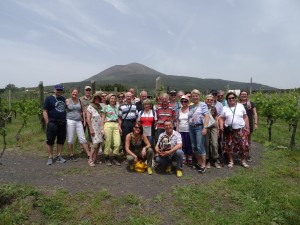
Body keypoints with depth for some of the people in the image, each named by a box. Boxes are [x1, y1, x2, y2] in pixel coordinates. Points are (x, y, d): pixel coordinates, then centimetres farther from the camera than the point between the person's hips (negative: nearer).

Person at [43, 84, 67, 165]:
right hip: (52, 123, -5)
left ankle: (59, 156, 19)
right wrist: (47, 123, -11)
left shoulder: (64, 99, 14)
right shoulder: (49, 98, -1)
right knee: (50, 141, 1)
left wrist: (65, 120, 12)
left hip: (62, 123, 5)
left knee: (61, 140, 9)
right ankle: (50, 157, 11)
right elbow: (45, 111, -5)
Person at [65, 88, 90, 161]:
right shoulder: (67, 101, 1)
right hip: (70, 121, -3)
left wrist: (84, 120, 10)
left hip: (79, 121, 3)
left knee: (83, 139, 4)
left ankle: (89, 155, 6)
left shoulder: (79, 101, 11)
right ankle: (71, 155, 17)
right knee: (70, 139, 3)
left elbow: (82, 111, 16)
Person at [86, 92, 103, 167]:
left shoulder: (100, 107, 14)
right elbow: (88, 119, -8)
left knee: (99, 143, 5)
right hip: (94, 128, -6)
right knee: (95, 143, -13)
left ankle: (94, 158, 15)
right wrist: (91, 129, -14)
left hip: (100, 128, 6)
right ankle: (90, 160, -6)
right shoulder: (90, 107, -3)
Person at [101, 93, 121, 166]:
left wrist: (119, 126, 8)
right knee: (108, 143, -1)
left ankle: (115, 158, 14)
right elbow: (103, 118, 2)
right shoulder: (106, 107, 5)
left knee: (117, 143, -4)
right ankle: (107, 159, 16)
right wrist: (102, 128, -4)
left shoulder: (116, 107, 16)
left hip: (116, 125, 4)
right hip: (108, 125, -4)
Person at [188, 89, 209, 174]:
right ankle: (199, 162, 23)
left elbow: (206, 116, -9)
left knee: (200, 147, -8)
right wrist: (189, 127, 9)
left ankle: (203, 165, 1)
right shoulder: (190, 107, 15)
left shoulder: (203, 105, -2)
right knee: (194, 147, 9)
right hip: (191, 128, 6)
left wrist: (205, 128, -17)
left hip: (199, 127, -6)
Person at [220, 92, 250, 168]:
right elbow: (222, 119, 4)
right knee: (229, 146, 3)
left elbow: (245, 117, 7)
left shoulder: (241, 106, 5)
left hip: (241, 130, 0)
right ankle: (231, 161, 20)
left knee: (244, 145, -1)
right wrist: (221, 126, -13)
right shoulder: (224, 108, 5)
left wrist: (247, 127, 4)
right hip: (229, 130, 0)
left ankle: (243, 161, 18)